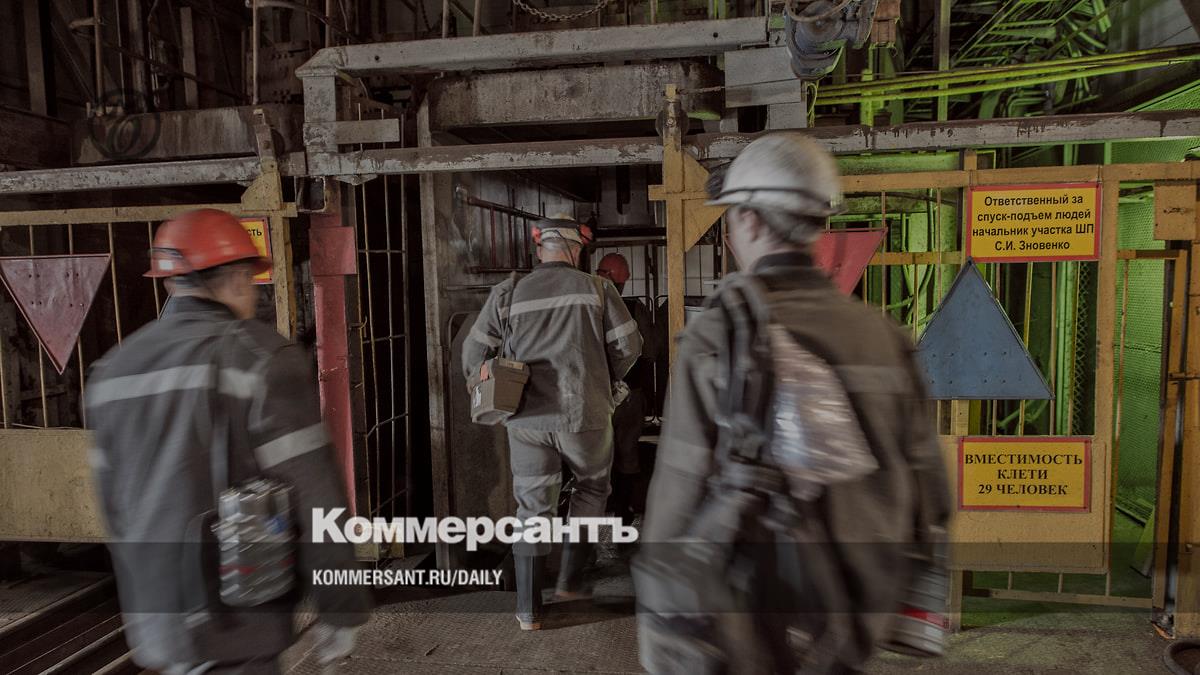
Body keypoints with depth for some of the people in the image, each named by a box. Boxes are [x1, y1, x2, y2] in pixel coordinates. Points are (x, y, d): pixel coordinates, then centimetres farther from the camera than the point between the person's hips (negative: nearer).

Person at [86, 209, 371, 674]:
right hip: (234, 622, -7)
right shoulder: (261, 357, -17)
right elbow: (313, 496, -18)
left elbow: (114, 502, 12)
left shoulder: (114, 369, 5)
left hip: (155, 616, 7)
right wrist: (339, 608, -8)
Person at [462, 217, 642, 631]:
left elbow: (475, 350, 5)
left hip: (528, 418, 2)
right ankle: (570, 580, 24)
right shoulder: (596, 289, 0)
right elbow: (629, 345, 0)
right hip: (584, 415, -1)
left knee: (533, 507, 10)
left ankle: (528, 610, 16)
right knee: (592, 487, 23)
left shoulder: (509, 294, 3)